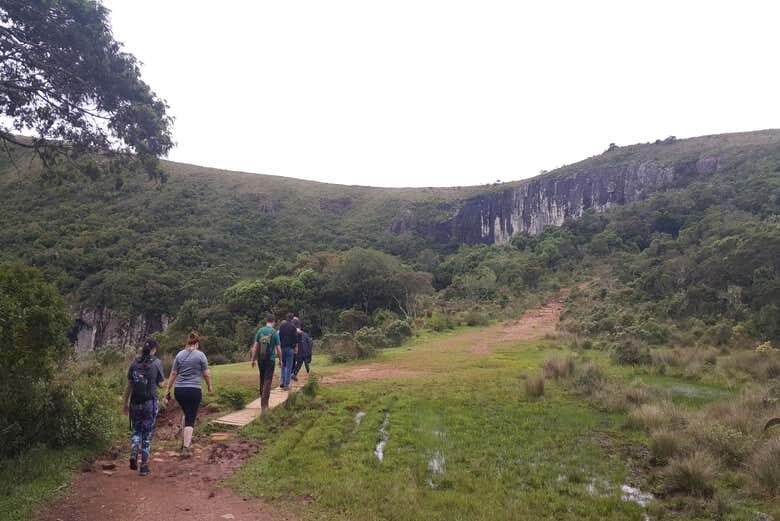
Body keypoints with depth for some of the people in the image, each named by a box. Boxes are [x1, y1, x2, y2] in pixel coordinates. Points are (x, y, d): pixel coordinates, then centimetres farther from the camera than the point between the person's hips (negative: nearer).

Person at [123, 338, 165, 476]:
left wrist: (126, 403, 13)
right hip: (151, 403, -2)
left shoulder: (134, 363, 1)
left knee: (136, 431, 21)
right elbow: (160, 384, -4)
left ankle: (133, 455, -1)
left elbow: (129, 385, 4)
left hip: (135, 403, 3)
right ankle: (144, 466, 11)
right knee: (147, 434, 8)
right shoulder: (157, 363, -7)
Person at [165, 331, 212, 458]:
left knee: (186, 413, 25)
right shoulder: (200, 355, -6)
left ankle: (185, 440, 29)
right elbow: (206, 374, -2)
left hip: (179, 390, 4)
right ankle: (186, 447, -4)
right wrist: (209, 386, 15)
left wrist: (168, 390, 16)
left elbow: (173, 374, 9)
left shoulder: (179, 354, 6)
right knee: (190, 419, 1)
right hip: (194, 390, -4)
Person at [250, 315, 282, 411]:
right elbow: (278, 348, -6)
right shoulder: (275, 333, -8)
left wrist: (253, 359, 6)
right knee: (267, 382, -2)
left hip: (260, 359, 4)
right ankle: (264, 406, -5)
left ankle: (263, 401, 27)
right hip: (270, 360, -3)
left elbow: (255, 346, 0)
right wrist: (280, 360, 6)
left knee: (262, 381, 17)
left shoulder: (259, 331, 0)